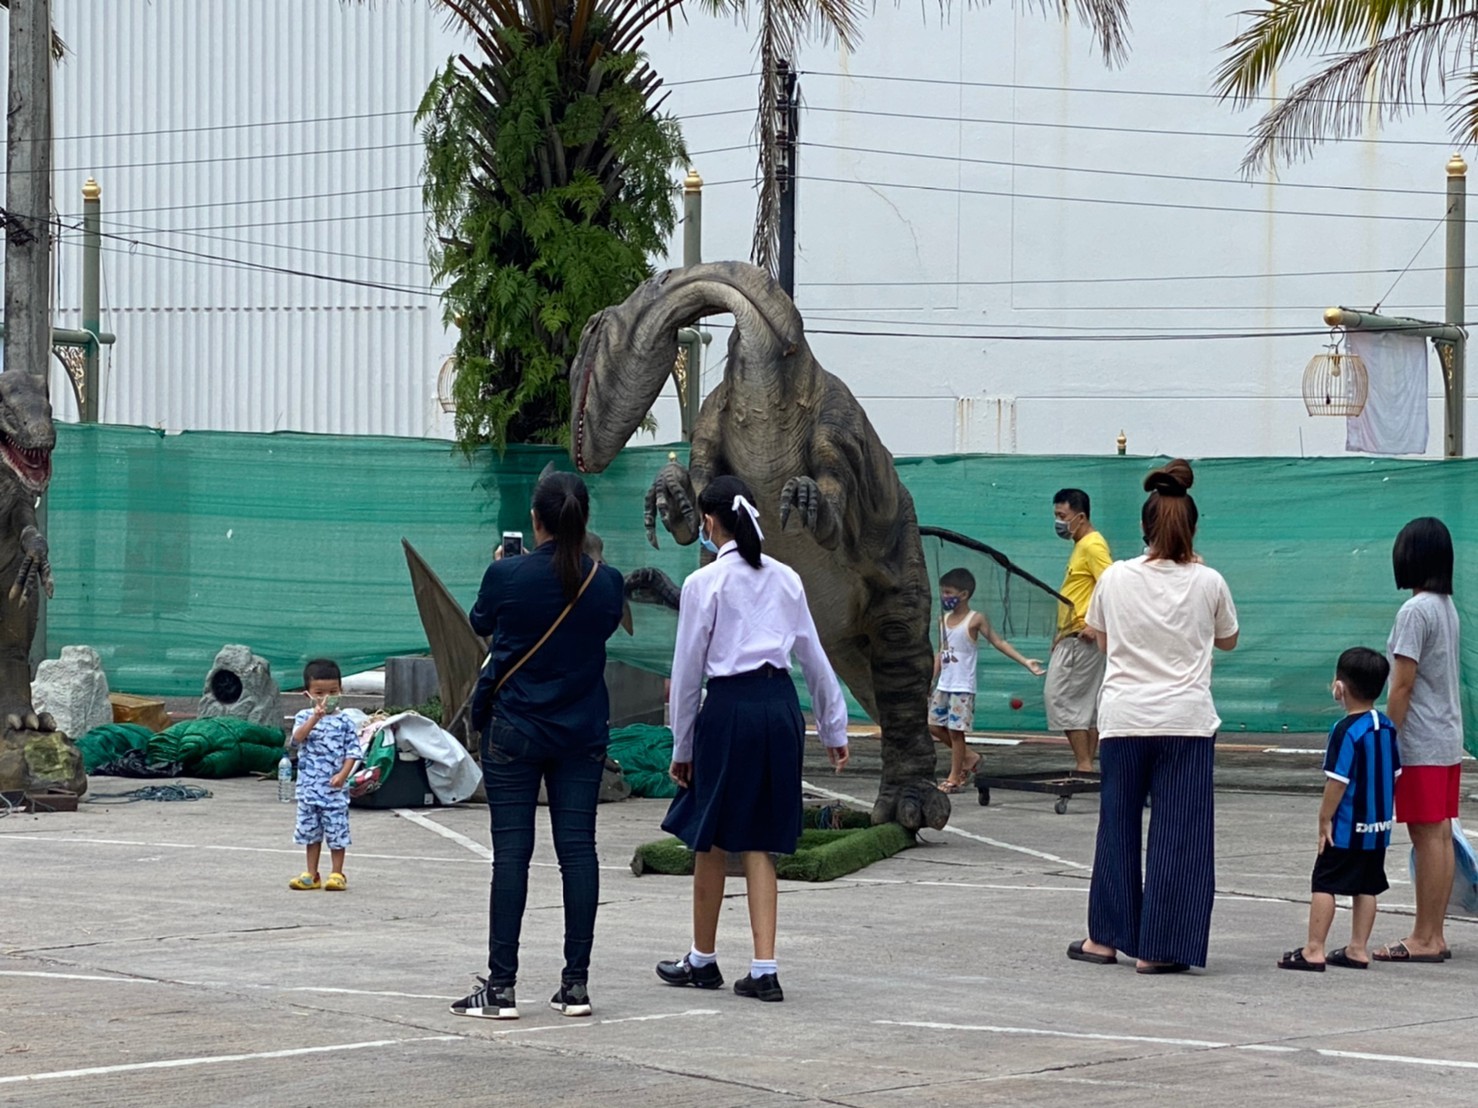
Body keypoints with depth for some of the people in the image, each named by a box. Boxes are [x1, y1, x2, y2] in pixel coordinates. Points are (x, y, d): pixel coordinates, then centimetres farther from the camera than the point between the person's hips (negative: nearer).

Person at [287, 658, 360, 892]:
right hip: (309, 786, 2)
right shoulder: (304, 717, 2)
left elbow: (352, 750, -1)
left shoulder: (344, 722, 0)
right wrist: (314, 719, -26)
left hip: (334, 788, -2)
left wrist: (343, 774, -14)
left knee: (336, 830, 0)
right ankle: (311, 875, 18)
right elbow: (295, 740, -16)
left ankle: (337, 874, 10)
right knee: (311, 831, 10)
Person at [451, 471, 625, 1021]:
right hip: (583, 733, 2)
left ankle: (501, 986, -2)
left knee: (511, 852, -1)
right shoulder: (606, 582, -4)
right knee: (578, 850, 5)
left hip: (514, 731, -2)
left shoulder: (507, 576, -12)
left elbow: (480, 623, 9)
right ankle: (576, 983, 6)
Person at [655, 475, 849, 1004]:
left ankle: (703, 958, 25)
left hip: (729, 707, -5)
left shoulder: (704, 583, -6)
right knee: (758, 844, 10)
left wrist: (681, 746, 6)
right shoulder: (785, 579, 9)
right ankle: (763, 969, 1)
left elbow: (688, 668, -2)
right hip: (780, 703, 5)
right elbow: (814, 658, 13)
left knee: (711, 839, 11)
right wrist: (834, 728, 22)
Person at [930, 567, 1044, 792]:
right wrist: (931, 681, 15)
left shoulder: (975, 620, -9)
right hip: (944, 686, 7)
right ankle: (969, 757, 24)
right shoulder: (943, 619, 9)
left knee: (955, 730, -5)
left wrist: (1025, 662, -15)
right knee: (933, 725, 8)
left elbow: (999, 642, -8)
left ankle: (954, 778, 4)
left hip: (963, 687, -7)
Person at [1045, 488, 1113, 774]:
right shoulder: (1081, 545, 17)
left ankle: (1083, 764, -10)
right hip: (1074, 639, 10)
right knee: (1086, 703, 9)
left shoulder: (1092, 546, -14)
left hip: (1080, 639, -10)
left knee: (1059, 696, -10)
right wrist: (1062, 632, 20)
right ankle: (1087, 765, 11)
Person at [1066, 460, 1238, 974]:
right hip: (1186, 719, -1)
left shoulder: (1116, 578, -1)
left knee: (1117, 825, 12)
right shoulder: (1208, 583, -2)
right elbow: (1228, 639, 16)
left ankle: (1106, 936, 19)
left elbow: (1099, 635, 15)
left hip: (1124, 717, 1)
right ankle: (1159, 947, 1)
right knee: (1178, 833, 2)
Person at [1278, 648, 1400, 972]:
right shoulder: (1387, 727, 6)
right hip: (1379, 825, 8)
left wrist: (1325, 820, -11)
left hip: (1347, 828, -8)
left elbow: (1337, 781, -19)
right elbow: (1395, 774, 12)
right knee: (1366, 887, 12)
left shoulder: (1346, 730, -17)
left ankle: (1314, 950, -4)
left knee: (1324, 885, -3)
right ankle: (1358, 949, 15)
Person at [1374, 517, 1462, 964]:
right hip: (1449, 741, 9)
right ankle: (1433, 935, 14)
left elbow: (1403, 685, -16)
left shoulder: (1415, 612, -15)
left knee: (1427, 836, -6)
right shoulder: (1448, 607, 12)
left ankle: (1424, 939, -4)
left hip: (1421, 743, -9)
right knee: (1441, 835, 9)